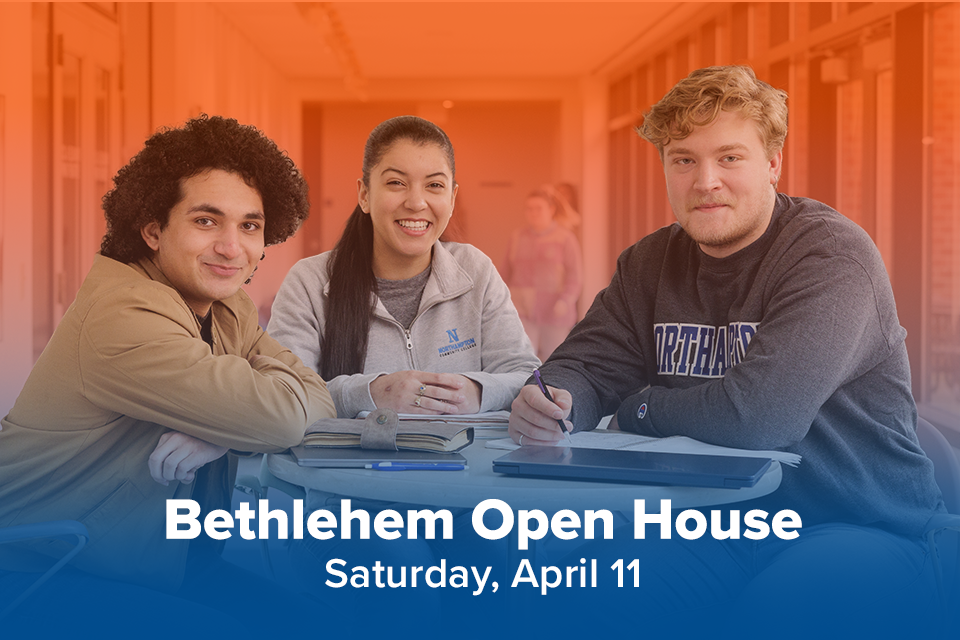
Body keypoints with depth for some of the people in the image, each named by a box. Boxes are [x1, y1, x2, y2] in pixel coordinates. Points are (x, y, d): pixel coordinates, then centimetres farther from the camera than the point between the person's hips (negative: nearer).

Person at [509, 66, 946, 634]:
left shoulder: (835, 256, -14)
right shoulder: (650, 266, 9)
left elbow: (760, 413, -25)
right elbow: (587, 367, 6)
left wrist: (638, 410, -8)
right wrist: (552, 404, -19)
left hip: (861, 525, -4)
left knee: (768, 615, -35)